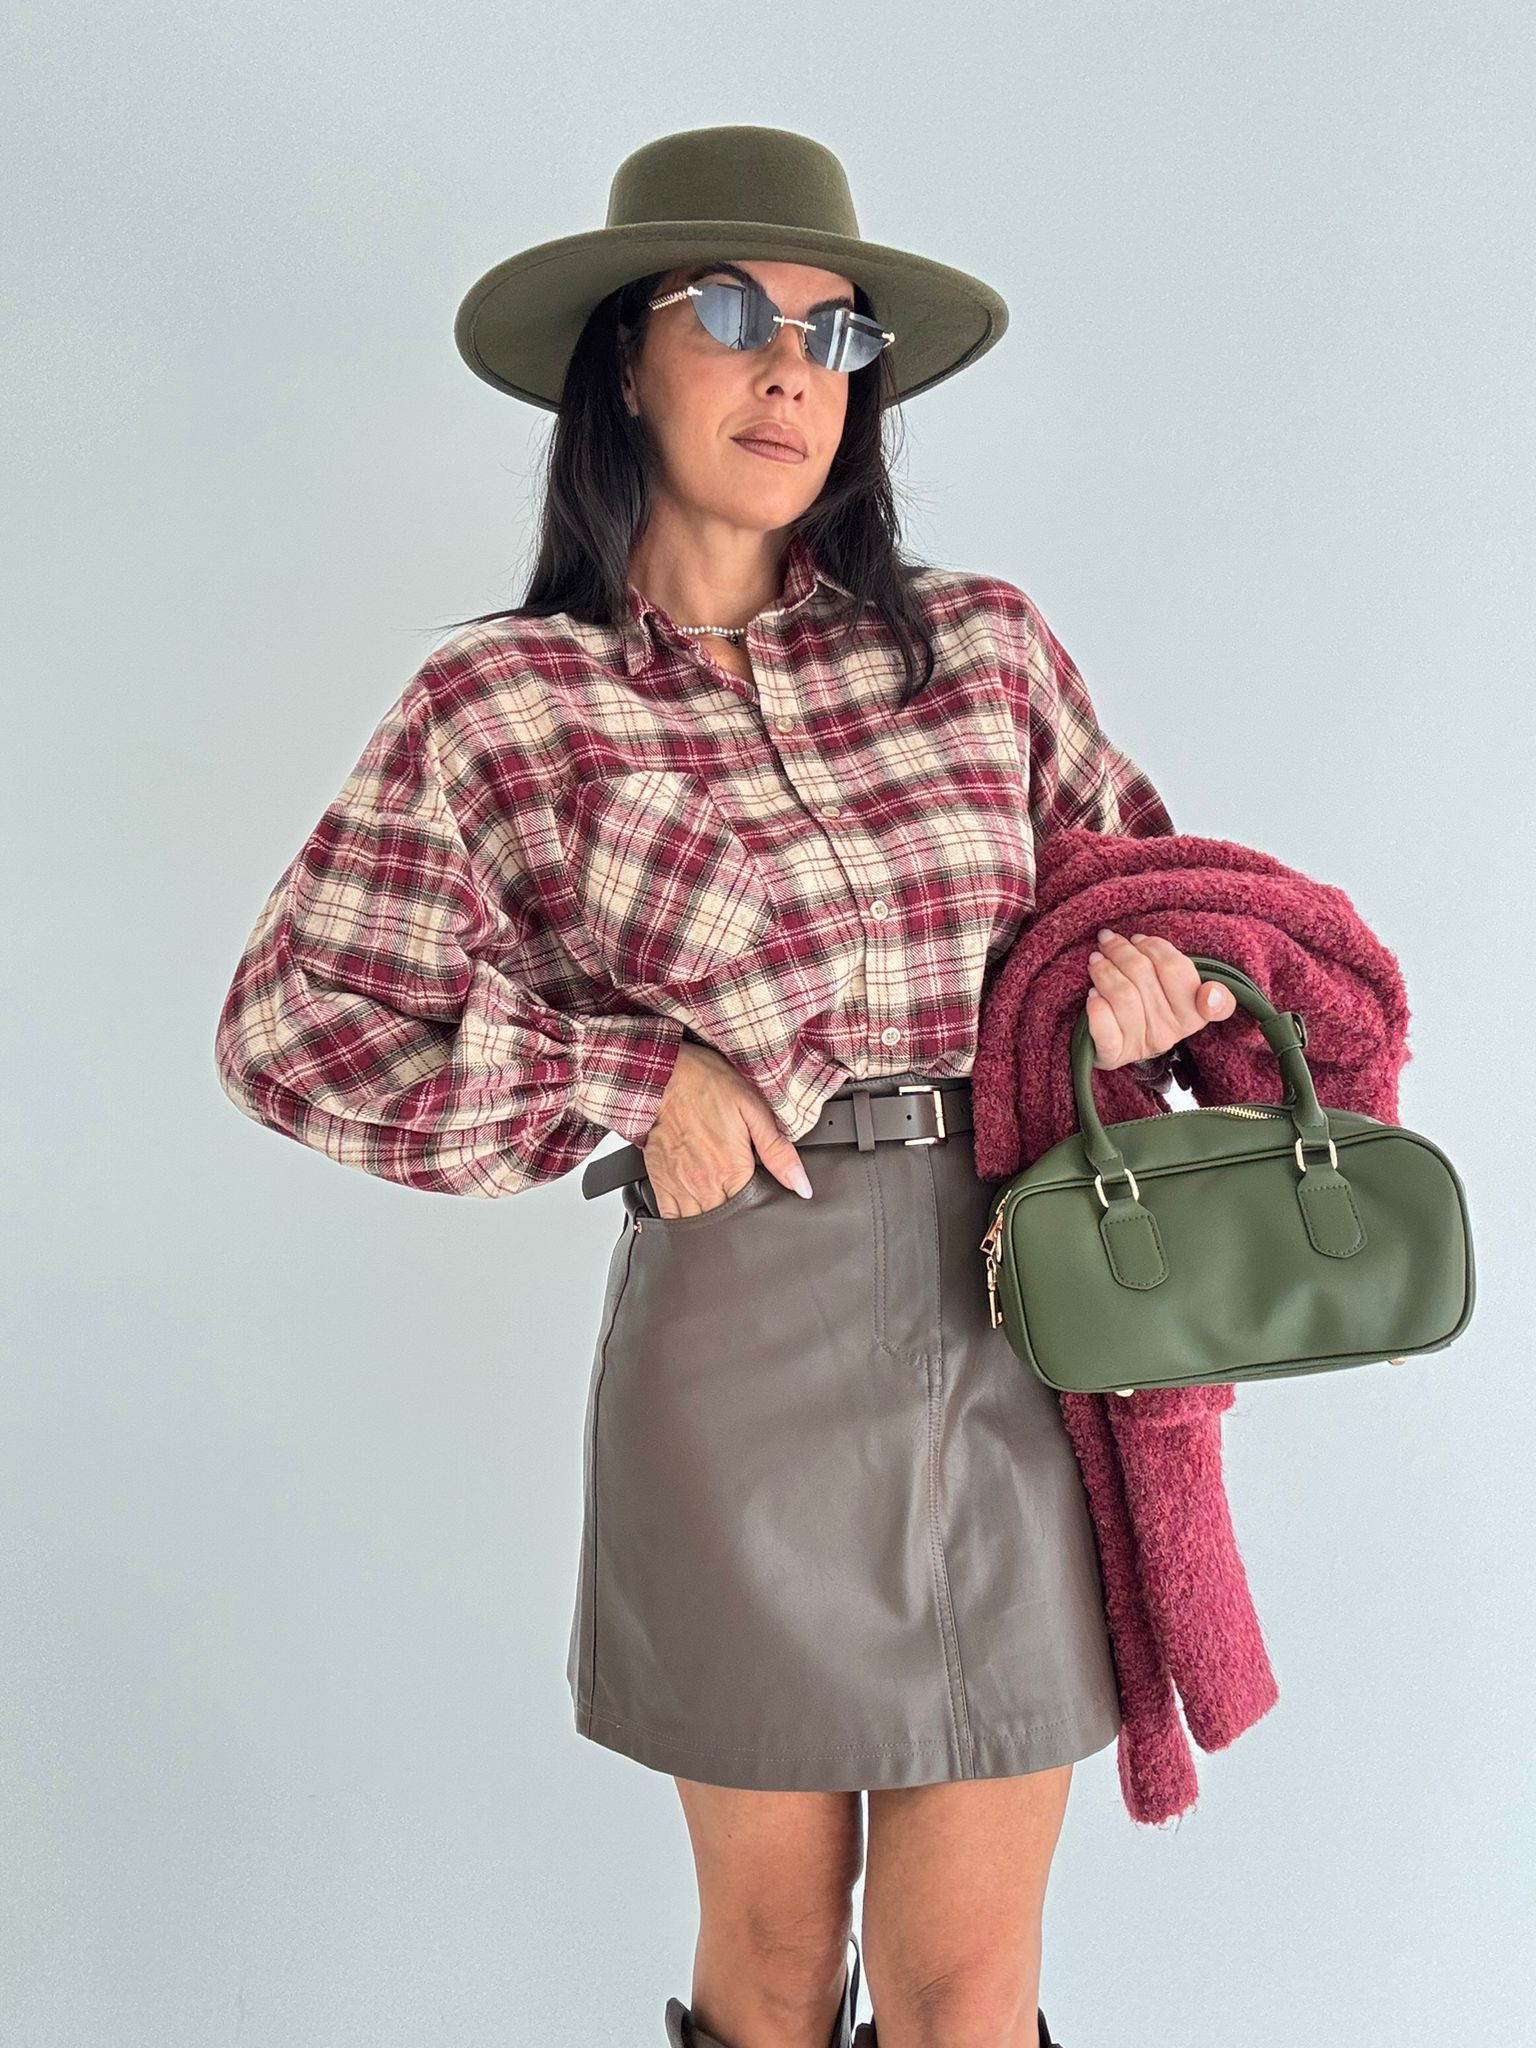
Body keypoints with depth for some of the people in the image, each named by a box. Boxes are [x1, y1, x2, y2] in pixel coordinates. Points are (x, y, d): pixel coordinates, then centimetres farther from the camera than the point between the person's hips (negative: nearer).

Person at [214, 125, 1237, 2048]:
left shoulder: (986, 644, 6)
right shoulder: (503, 702, -2)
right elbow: (293, 1021, -2)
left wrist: (1154, 982, -5)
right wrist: (631, 1082, -9)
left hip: (1019, 1341, 2)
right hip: (739, 1359, -1)